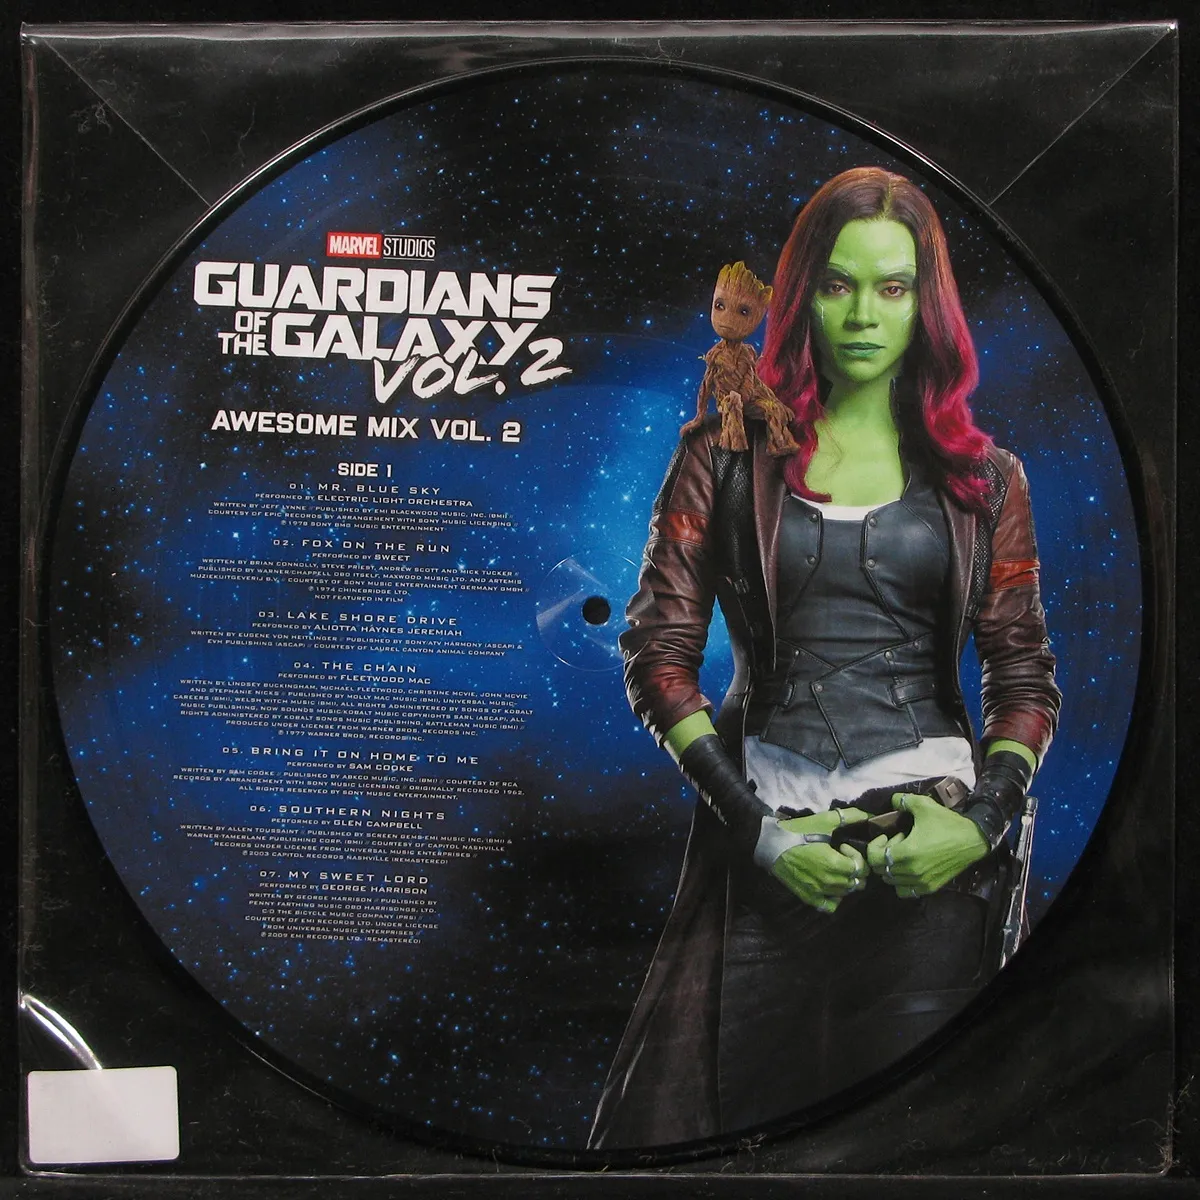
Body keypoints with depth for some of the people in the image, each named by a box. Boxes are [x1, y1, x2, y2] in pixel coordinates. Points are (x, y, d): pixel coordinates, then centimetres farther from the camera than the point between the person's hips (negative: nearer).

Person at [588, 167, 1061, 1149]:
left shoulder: (982, 478, 9)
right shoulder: (727, 454, 5)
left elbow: (1027, 678, 10)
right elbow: (658, 652, 0)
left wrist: (983, 819, -7)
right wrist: (752, 826, -8)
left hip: (932, 845, 1)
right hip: (763, 841, 0)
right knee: (725, 1123, 5)